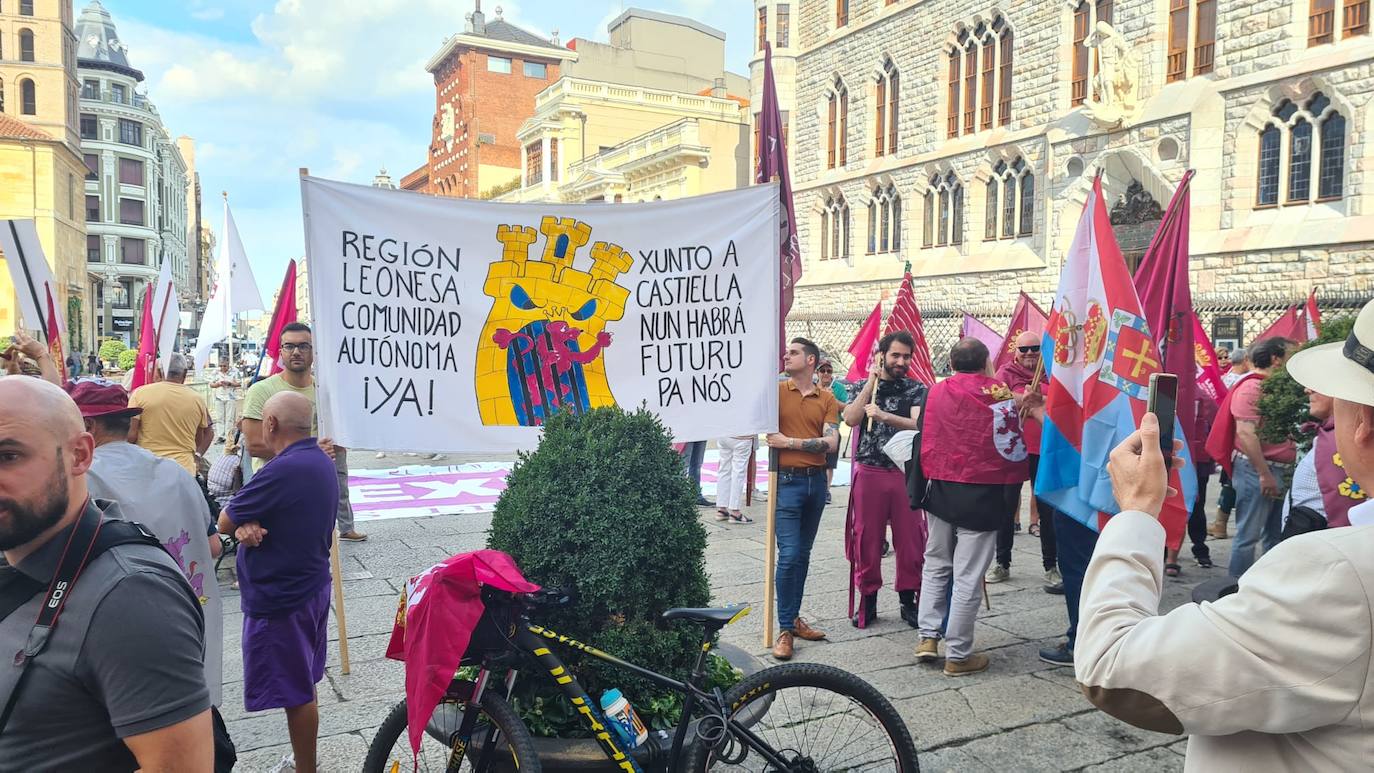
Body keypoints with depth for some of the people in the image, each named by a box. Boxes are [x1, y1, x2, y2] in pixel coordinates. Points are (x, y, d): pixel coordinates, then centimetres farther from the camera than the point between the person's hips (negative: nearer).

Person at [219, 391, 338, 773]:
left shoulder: (283, 470, -26)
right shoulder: (321, 461, 5)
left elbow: (224, 522, -16)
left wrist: (243, 524, 4)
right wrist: (248, 526, -14)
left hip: (280, 599, -10)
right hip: (312, 586, 10)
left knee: (295, 693, 4)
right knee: (303, 684, 22)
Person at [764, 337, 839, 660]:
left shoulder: (827, 399, 6)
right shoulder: (777, 390, 2)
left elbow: (831, 443, -6)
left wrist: (789, 442, -11)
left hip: (816, 481, 3)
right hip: (788, 480, -3)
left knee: (803, 555, 12)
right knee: (789, 555, -8)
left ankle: (794, 618, 24)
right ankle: (785, 629, 0)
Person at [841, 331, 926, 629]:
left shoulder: (916, 389, 5)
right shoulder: (862, 388, 8)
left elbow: (918, 424, -11)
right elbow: (850, 419, -9)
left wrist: (884, 416, -24)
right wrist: (871, 382, -8)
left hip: (906, 473, 0)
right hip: (869, 473, 0)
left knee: (910, 540, 4)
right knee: (867, 539, 4)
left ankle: (908, 601, 19)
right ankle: (868, 600, 17)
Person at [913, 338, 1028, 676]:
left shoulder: (937, 391, 2)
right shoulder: (1000, 394, -7)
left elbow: (926, 442, 6)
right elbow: (1013, 448, -5)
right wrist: (1013, 492, 7)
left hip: (941, 489, 3)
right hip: (983, 493, -3)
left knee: (937, 564, 20)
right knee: (968, 574, 1)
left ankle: (928, 636, 17)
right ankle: (957, 655, 9)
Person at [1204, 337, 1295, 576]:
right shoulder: (1251, 388, -13)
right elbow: (1246, 433, -22)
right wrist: (1264, 474, -21)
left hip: (1280, 470, 9)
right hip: (1256, 469, -9)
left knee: (1276, 535, 16)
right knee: (1249, 534, -4)